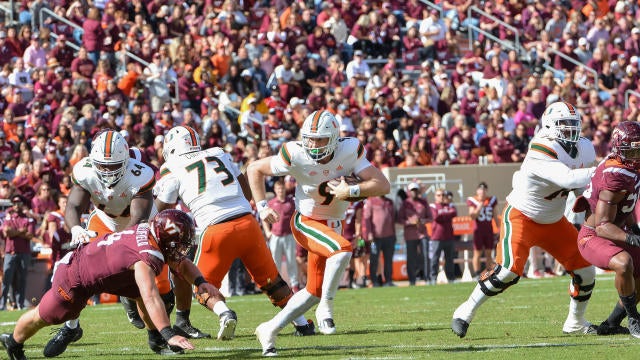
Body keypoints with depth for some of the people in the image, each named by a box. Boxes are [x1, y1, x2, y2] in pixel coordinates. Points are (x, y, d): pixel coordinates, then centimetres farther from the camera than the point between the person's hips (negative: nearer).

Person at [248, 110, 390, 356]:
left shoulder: (350, 151, -16)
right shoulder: (295, 155, -22)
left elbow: (382, 185, -19)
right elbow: (255, 169, -6)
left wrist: (350, 191, -32)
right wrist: (261, 206, -12)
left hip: (333, 225, 5)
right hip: (306, 222, -5)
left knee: (314, 292, 9)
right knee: (343, 249, -33)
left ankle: (270, 330, 22)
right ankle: (326, 308, -17)